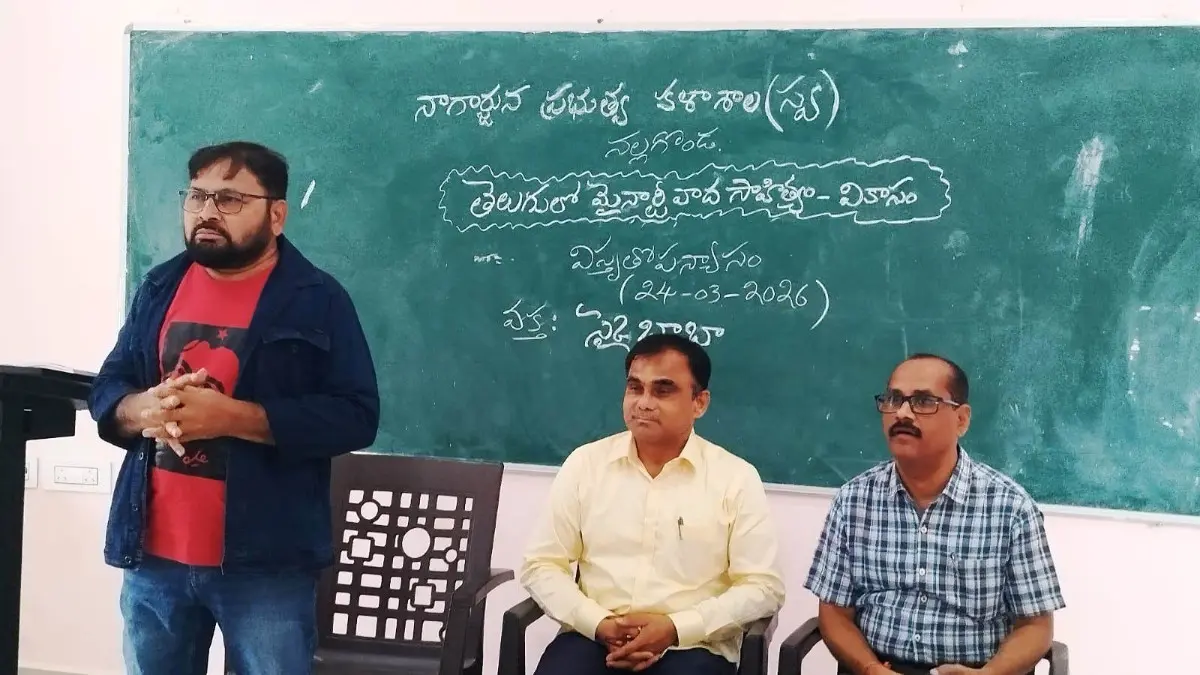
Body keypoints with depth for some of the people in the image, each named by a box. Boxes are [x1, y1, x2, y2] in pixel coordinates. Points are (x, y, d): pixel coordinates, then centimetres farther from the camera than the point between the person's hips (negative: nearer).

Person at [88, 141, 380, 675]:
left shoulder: (318, 300, -6)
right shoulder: (159, 288, 9)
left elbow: (355, 416, -12)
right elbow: (105, 390, 13)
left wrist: (232, 416, -22)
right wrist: (142, 410, -12)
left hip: (266, 565, -4)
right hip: (153, 556, 5)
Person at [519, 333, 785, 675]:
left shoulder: (736, 478, 2)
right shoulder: (585, 463, 7)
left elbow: (763, 586, -1)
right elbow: (540, 565, 7)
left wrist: (676, 628, -13)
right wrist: (599, 625, -9)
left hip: (693, 646, -1)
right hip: (593, 638, 1)